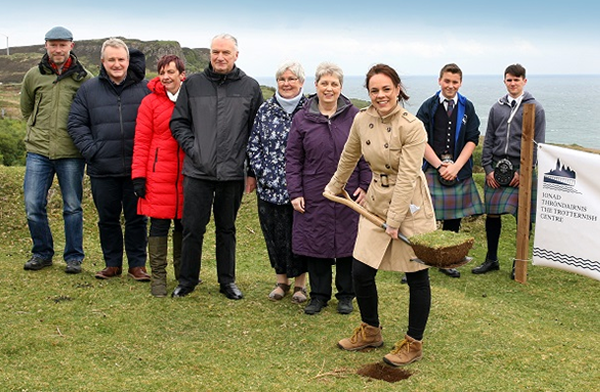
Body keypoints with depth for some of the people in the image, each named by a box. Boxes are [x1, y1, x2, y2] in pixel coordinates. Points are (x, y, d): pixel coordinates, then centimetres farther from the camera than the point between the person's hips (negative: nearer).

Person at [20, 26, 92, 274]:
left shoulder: (84, 78, 1)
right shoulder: (33, 76, 8)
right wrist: (38, 129, 15)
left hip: (71, 153, -2)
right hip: (38, 151, 2)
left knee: (73, 207, 5)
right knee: (33, 205, 1)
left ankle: (74, 257, 18)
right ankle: (42, 253, 20)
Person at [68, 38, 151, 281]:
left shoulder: (145, 88, 2)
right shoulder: (88, 90, 5)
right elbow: (76, 124, 7)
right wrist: (91, 150, -6)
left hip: (136, 168, -1)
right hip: (103, 170, 1)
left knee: (136, 218, 6)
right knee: (108, 218, 10)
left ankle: (137, 264, 17)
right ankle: (113, 264, 23)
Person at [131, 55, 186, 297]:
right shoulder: (150, 102, 0)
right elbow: (141, 141, -1)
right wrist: (139, 175, -6)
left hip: (186, 175, 2)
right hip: (158, 175, -2)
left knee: (184, 223, 11)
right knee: (159, 224, 1)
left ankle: (183, 272, 27)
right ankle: (158, 276, 9)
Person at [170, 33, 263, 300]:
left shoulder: (250, 88, 5)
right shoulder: (193, 84, 6)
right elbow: (178, 122, 9)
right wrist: (192, 149, -6)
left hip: (232, 173, 0)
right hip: (197, 171, 0)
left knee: (227, 229, 12)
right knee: (193, 228, 3)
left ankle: (227, 281, 24)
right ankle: (187, 280, 19)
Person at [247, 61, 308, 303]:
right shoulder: (265, 110, 5)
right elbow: (253, 145, 6)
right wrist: (264, 174, -4)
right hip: (269, 186, 3)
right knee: (274, 233, 10)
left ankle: (300, 283, 20)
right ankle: (281, 280, 26)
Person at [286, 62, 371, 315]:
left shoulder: (354, 116, 1)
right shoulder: (302, 119, 3)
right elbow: (293, 159, 5)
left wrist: (365, 186, -2)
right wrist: (295, 192, -1)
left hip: (348, 195, 0)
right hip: (314, 197, 1)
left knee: (347, 244, 7)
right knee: (315, 243, 6)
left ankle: (346, 295, 23)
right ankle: (319, 294, 22)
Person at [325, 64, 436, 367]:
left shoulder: (412, 127, -19)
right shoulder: (362, 120, -2)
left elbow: (407, 177, -21)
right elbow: (349, 156, 16)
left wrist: (394, 220, -21)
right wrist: (336, 185, 28)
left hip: (410, 207, -5)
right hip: (376, 202, 5)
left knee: (417, 277, 5)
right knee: (361, 273, 5)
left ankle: (414, 343, 21)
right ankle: (370, 331, 28)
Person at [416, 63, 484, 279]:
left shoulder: (467, 108, 7)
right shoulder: (428, 107, 1)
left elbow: (472, 140, 2)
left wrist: (455, 166, -10)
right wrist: (440, 165, -12)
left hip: (459, 170, 3)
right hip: (431, 169, -3)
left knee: (454, 217, 9)